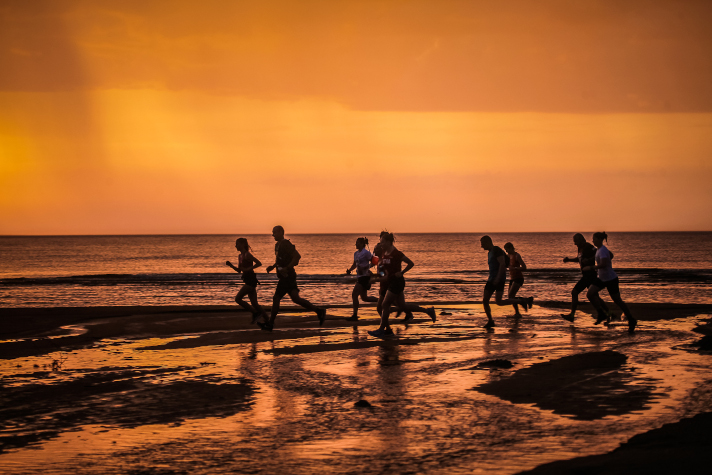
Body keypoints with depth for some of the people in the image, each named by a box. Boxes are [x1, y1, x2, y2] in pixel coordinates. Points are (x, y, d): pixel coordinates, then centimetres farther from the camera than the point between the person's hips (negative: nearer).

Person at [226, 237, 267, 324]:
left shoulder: (247, 255, -13)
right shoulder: (240, 256, 15)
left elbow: (259, 263, -18)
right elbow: (239, 270, 20)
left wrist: (248, 269, -19)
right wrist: (231, 265, 6)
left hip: (251, 280, -10)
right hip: (248, 280, 10)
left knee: (238, 298, -10)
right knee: (254, 303, 7)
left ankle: (255, 313, -4)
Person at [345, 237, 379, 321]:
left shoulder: (366, 253, -12)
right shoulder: (356, 253, 13)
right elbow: (354, 264, 23)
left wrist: (366, 267, -22)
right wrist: (349, 270, 6)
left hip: (365, 276, -9)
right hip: (359, 276, 9)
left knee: (354, 295, -12)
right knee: (364, 298, 14)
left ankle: (355, 316, -8)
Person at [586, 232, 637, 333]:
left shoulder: (602, 251, -23)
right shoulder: (599, 249, 6)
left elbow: (603, 264, -37)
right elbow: (611, 255, 23)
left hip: (611, 279, -9)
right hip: (602, 279, 9)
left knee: (617, 301, 1)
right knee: (590, 294, -4)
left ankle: (631, 321, 15)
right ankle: (602, 313, 6)